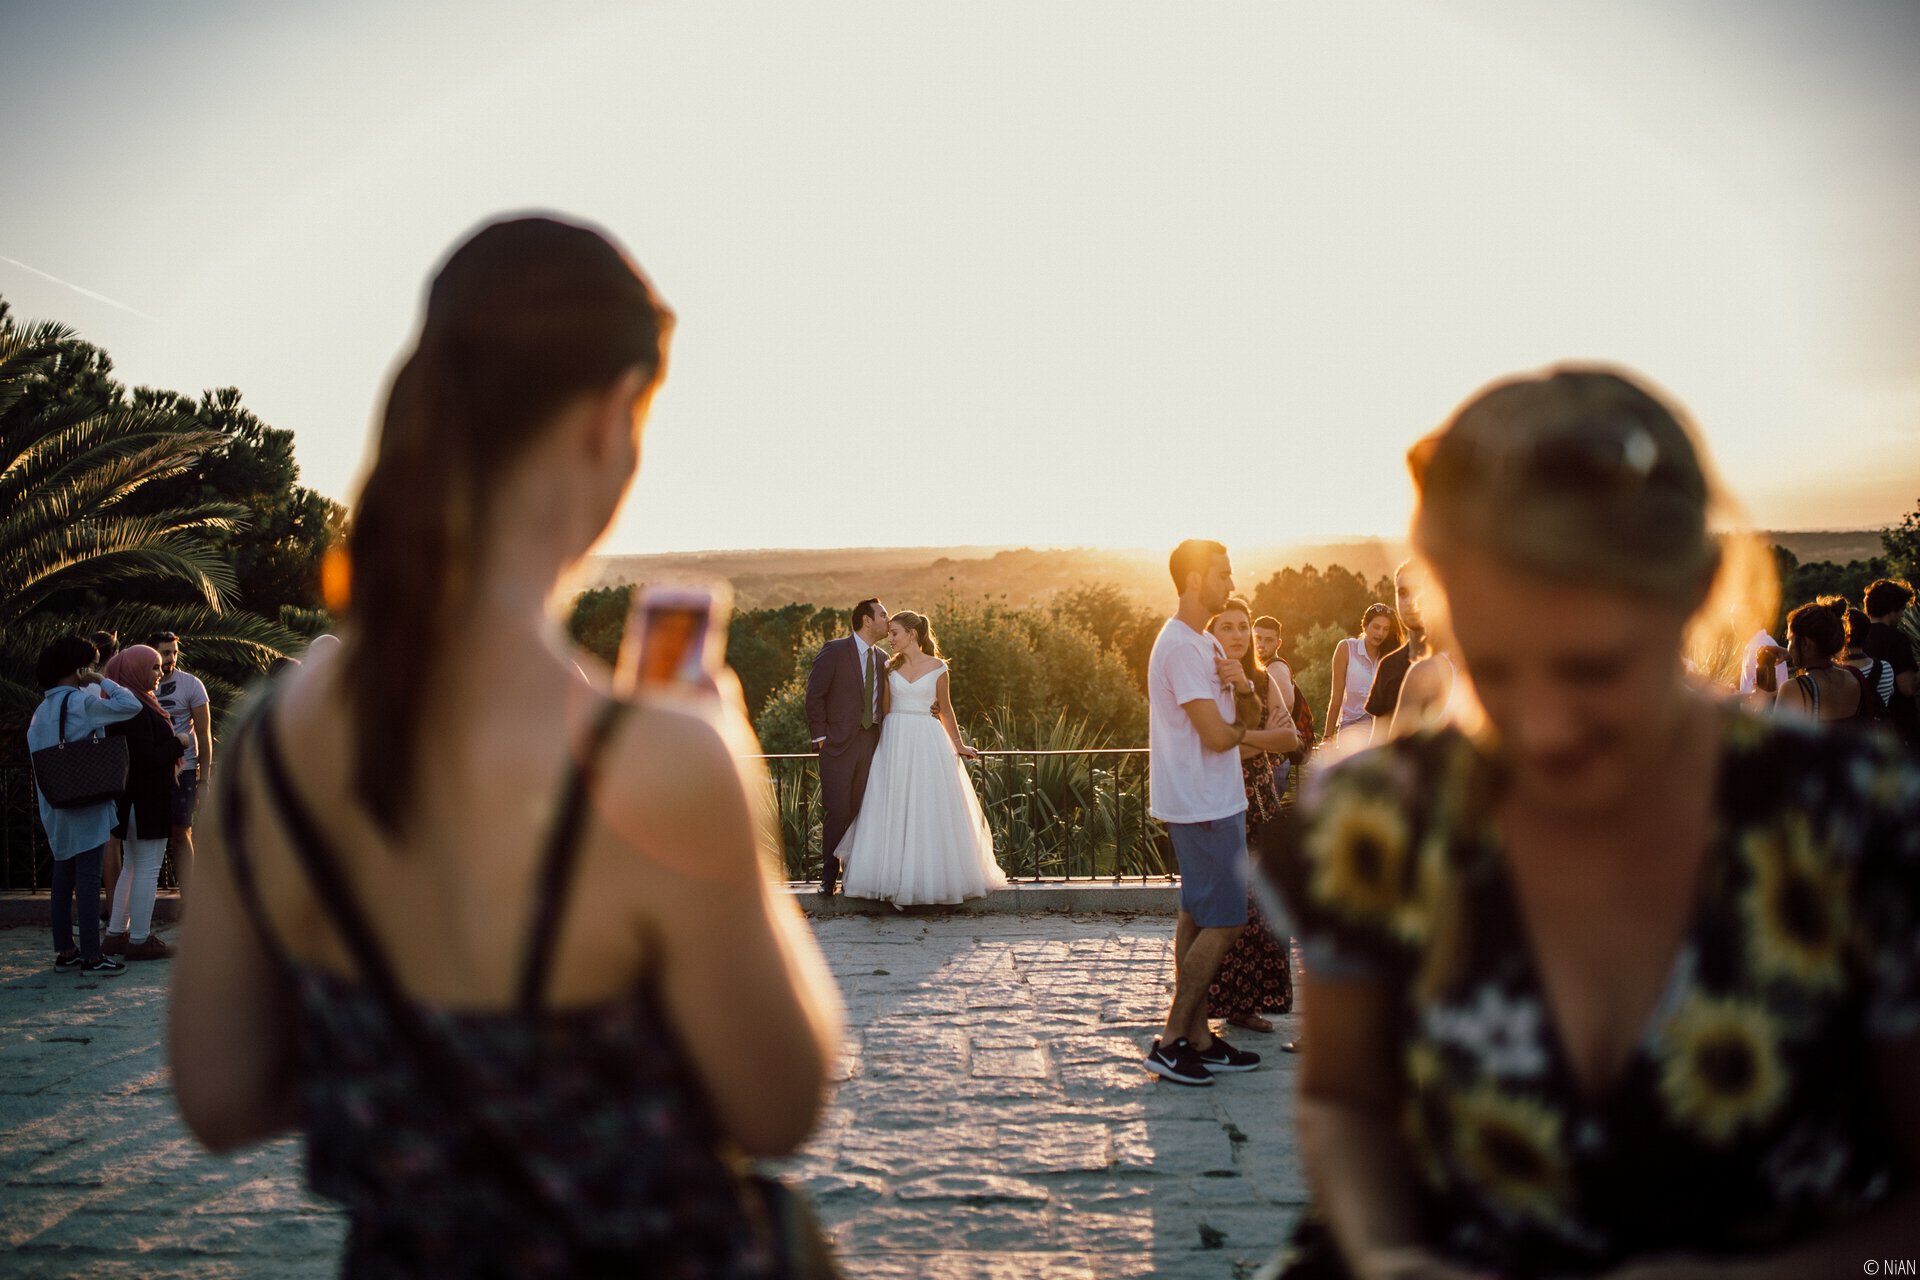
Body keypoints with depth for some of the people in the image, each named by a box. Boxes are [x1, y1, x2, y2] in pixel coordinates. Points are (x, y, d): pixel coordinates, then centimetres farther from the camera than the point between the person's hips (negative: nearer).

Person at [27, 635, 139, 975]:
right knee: (88, 878, -5)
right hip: (85, 805, -8)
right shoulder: (80, 702, -13)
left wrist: (46, 801, 18)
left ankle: (64, 951, 18)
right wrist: (102, 681, -6)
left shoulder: (40, 711, 12)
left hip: (54, 808, 8)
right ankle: (91, 956, -3)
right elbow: (130, 705, -20)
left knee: (64, 876, 12)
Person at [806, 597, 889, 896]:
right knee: (837, 811, -6)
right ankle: (828, 877, 5)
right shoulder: (834, 651, -4)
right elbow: (814, 695, -5)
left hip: (872, 743, 5)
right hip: (839, 743, -5)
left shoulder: (882, 658, 13)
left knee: (863, 810, 5)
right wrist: (820, 737, -8)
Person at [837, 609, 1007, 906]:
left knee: (929, 811, -1)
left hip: (927, 741, -2)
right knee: (893, 811, -1)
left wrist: (958, 745, 14)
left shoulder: (938, 667, 1)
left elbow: (945, 709, 10)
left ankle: (930, 876, 9)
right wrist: (879, 744, 11)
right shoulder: (890, 667, 7)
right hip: (894, 741, 2)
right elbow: (884, 709, 12)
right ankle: (895, 878, 4)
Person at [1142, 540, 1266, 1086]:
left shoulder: (1204, 644, 16)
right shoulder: (1182, 646, -17)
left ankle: (1197, 1038, 17)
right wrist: (1242, 728, 1)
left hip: (1212, 801, 10)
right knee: (1223, 922, -7)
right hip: (1205, 805, -10)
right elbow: (1217, 735, -21)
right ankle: (1172, 1040, -3)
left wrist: (1243, 687, -9)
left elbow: (1250, 719, 12)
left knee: (1198, 918, 11)